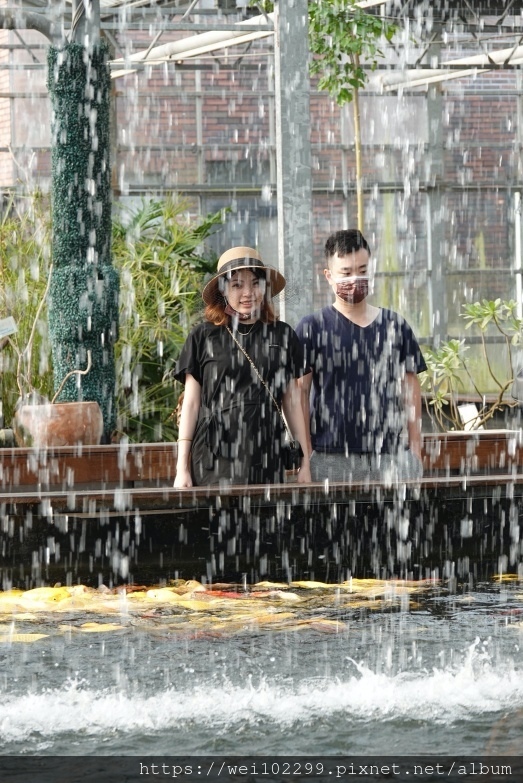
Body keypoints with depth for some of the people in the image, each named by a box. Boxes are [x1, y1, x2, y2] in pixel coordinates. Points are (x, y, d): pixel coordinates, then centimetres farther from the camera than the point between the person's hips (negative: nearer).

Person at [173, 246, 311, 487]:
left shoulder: (282, 336, 11)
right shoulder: (204, 337, 5)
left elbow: (293, 402, 15)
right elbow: (191, 404, 6)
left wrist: (305, 463, 12)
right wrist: (182, 468, 2)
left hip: (266, 460, 2)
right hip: (214, 461, -2)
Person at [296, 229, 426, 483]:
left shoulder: (395, 327, 13)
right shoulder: (312, 329, 4)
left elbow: (410, 394, 15)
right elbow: (299, 394, 1)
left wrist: (415, 456, 9)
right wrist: (305, 459, -6)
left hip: (393, 457, 3)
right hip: (332, 459, -3)